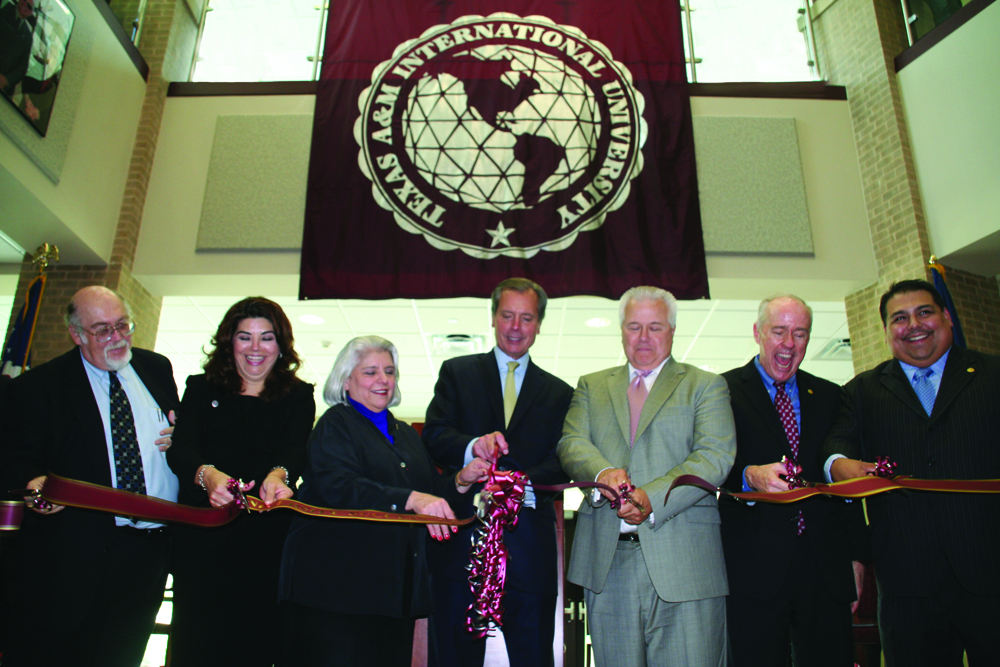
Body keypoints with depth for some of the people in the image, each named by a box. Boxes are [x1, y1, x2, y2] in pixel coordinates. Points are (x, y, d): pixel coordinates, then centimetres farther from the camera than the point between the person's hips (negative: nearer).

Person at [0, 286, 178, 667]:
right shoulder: (36, 387, -4)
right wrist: (35, 484, -28)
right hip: (76, 555, -4)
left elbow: (176, 427, 20)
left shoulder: (157, 368, 10)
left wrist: (179, 438, -3)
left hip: (153, 547, 4)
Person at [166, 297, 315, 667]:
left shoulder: (298, 396, 9)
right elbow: (180, 448, -4)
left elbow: (295, 450, -8)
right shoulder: (201, 389, 10)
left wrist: (278, 475, -32)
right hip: (202, 537, 1)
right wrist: (206, 474, -27)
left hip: (267, 542, 0)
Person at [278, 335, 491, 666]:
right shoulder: (334, 425, -2)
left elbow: (430, 493, 18)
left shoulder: (406, 434, 19)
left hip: (396, 588, 6)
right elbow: (339, 488, -19)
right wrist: (410, 499, -31)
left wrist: (461, 481, -3)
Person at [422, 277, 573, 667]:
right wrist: (473, 445, -24)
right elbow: (434, 434, -3)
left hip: (529, 543, 1)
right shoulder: (457, 373, 11)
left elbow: (562, 462, 1)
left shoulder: (559, 393, 14)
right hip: (462, 540, -1)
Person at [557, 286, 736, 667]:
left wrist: (652, 498, -19)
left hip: (683, 563, -2)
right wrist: (603, 472, -19)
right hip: (606, 561, 3)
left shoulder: (706, 386, 9)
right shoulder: (591, 387, 18)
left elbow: (715, 455, -5)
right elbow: (571, 443, 4)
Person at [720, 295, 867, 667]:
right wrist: (750, 475, -29)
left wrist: (856, 555, 9)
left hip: (827, 566, 4)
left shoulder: (829, 396, 16)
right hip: (754, 566, -3)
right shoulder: (724, 391, 3)